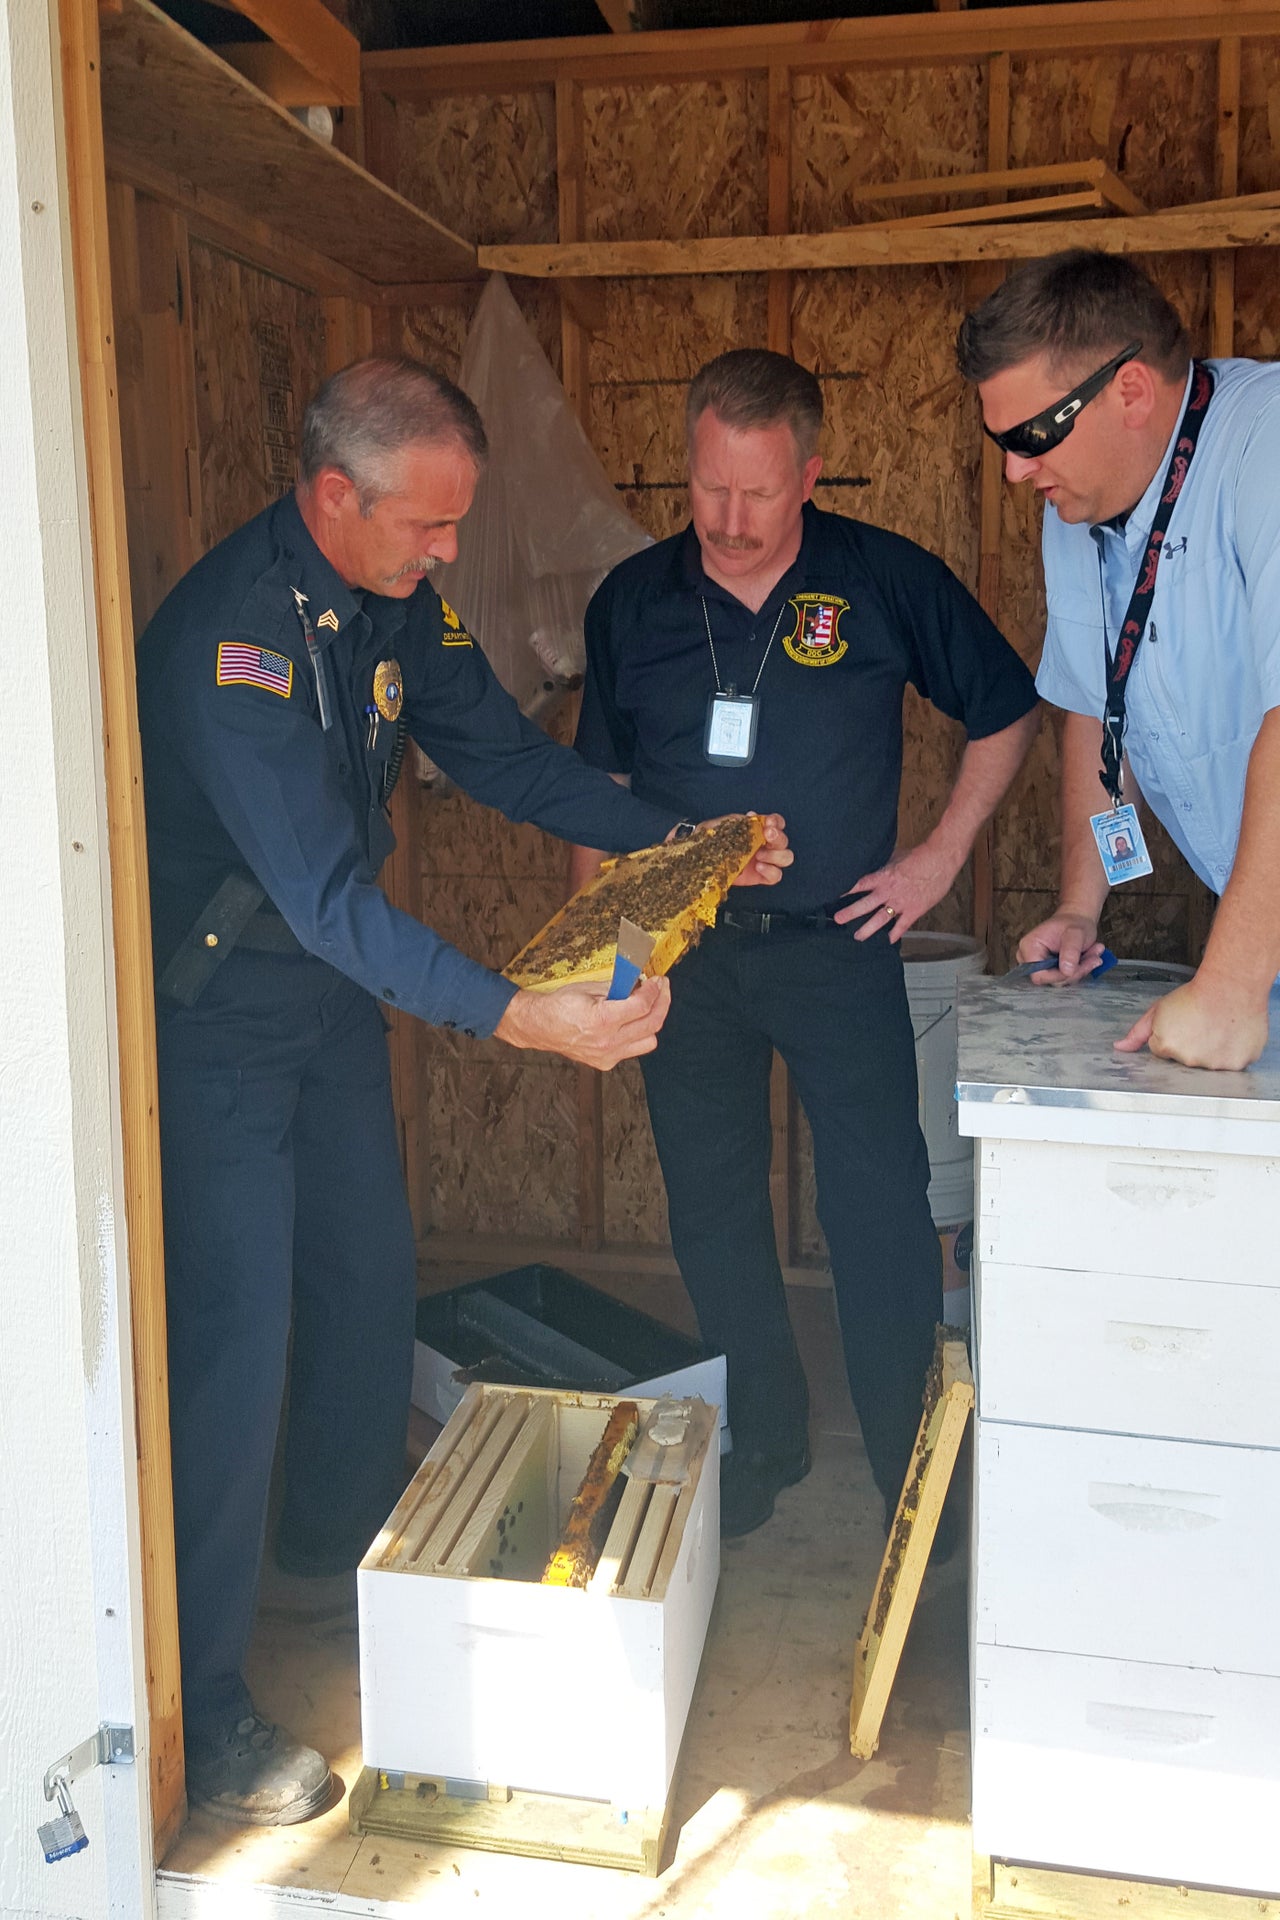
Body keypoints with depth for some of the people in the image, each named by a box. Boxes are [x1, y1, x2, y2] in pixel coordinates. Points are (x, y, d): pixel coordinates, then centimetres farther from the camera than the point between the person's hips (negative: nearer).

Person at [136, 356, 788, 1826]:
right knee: (236, 1338, -8)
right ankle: (195, 1705, 6)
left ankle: (342, 1543, 40)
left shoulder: (396, 600, -2)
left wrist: (675, 836, 0)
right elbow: (324, 893, -36)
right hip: (215, 1007, -8)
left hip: (334, 988, 8)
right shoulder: (229, 638, -29)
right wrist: (514, 1017, -43)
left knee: (370, 1278, 16)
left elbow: (499, 752, 8)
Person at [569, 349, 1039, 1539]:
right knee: (713, 1216, 10)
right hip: (685, 957, 3)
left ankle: (916, 1469, 17)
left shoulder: (888, 581, -5)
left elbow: (1006, 713, 7)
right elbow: (598, 788, 10)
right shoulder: (633, 601, 2)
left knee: (878, 1207, -1)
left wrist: (942, 854, 0)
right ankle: (761, 1446, 29)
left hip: (837, 942, -2)